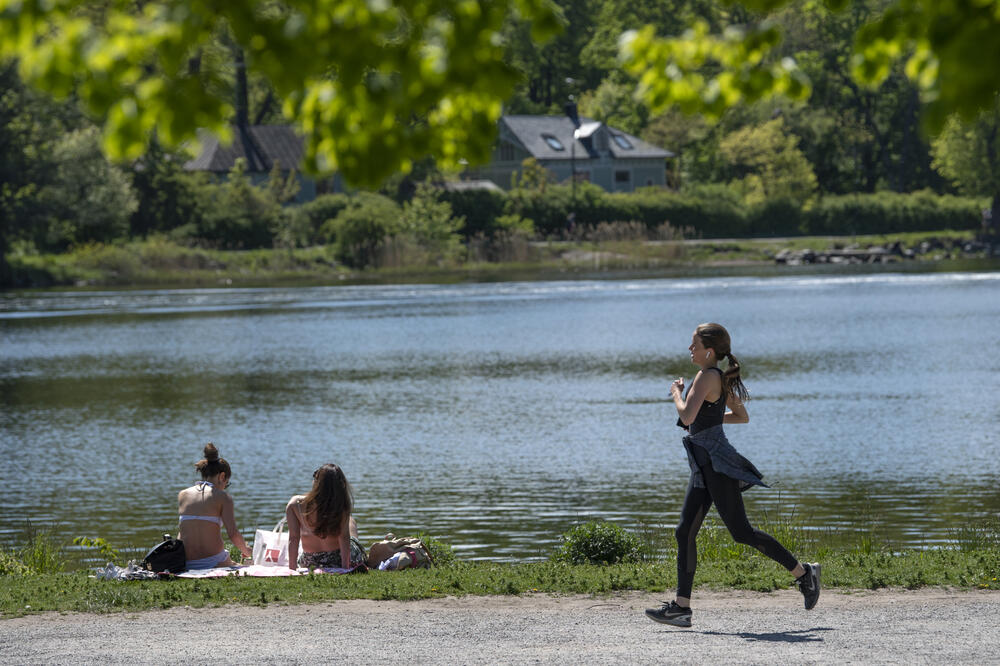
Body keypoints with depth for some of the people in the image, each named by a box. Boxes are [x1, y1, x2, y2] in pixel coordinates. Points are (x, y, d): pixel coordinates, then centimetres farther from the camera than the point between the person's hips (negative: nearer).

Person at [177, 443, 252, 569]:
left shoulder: (182, 495, 9)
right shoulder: (223, 497, -2)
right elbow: (233, 534, -8)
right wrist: (246, 551, 7)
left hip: (186, 563, 5)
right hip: (214, 562, -5)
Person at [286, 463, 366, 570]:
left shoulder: (295, 505, -18)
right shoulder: (342, 508, -23)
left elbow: (293, 539, -15)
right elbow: (344, 537, -22)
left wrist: (292, 568, -9)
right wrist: (345, 567, -15)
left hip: (311, 563, 2)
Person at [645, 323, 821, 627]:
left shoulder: (707, 376, -14)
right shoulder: (721, 379, 14)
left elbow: (687, 416, -25)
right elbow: (742, 416, 24)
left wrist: (676, 393, -7)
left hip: (717, 462, -10)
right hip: (704, 465, 10)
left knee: (741, 531, -5)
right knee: (685, 533, 4)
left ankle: (803, 572, 5)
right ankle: (682, 607, 1)